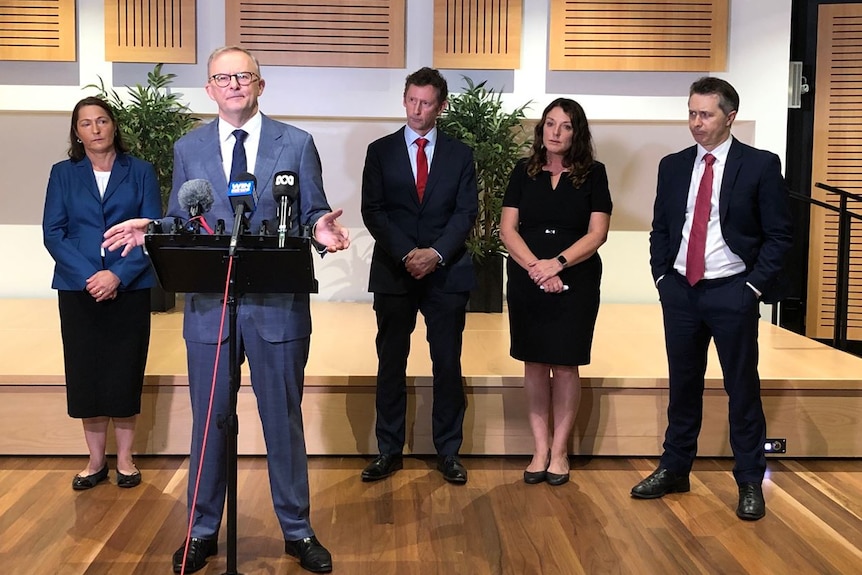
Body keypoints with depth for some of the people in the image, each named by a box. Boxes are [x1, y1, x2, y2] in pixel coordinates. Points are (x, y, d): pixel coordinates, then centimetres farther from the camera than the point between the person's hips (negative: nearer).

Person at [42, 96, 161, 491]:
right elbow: (53, 233, 1)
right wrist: (88, 276, -13)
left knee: (125, 373, 2)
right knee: (85, 373, 4)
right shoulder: (63, 174, 7)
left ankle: (125, 458, 15)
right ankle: (96, 460, 17)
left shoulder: (140, 172, 4)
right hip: (78, 291, 1)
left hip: (129, 289, -1)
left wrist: (118, 275, -15)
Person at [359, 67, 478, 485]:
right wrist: (406, 254, -14)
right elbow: (372, 211, -1)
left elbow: (466, 212, 0)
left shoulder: (460, 154, 8)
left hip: (447, 273, 0)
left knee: (448, 364, 3)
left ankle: (448, 452, 13)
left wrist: (436, 253, -14)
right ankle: (389, 451, 15)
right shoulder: (381, 151, 6)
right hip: (393, 273, 0)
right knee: (390, 364, 5)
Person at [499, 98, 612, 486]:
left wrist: (557, 263, -16)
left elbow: (597, 233, -4)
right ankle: (540, 449, 14)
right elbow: (507, 228, 1)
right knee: (534, 363, 5)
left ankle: (560, 450, 13)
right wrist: (536, 267, -13)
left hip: (576, 282, -2)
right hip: (526, 280, 2)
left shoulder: (593, 174, 2)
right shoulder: (524, 172, 6)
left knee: (565, 365, 1)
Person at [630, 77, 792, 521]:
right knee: (683, 385, 13)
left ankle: (750, 482, 16)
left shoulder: (760, 165, -5)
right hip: (680, 291, 4)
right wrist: (662, 276, 5)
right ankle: (674, 470, 25)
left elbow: (779, 234, -4)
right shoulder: (673, 166, 8)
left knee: (743, 388, 4)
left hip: (732, 293, -4)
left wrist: (755, 284, -10)